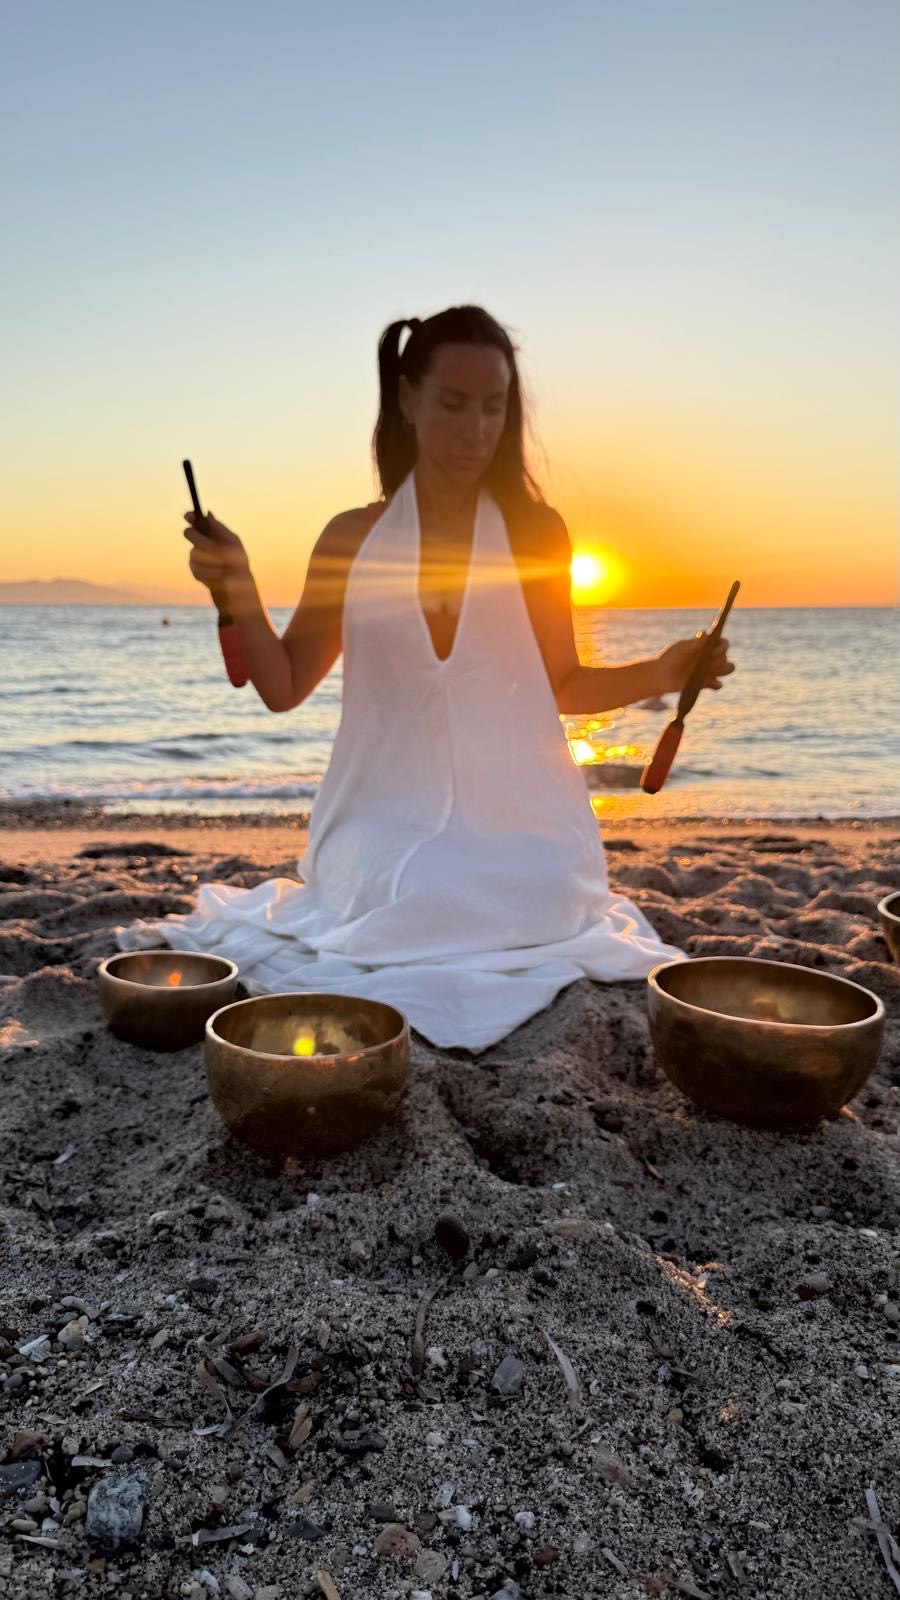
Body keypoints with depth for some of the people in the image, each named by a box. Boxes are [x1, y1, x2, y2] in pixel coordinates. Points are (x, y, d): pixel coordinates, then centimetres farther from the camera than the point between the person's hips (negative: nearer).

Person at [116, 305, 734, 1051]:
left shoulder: (536, 532, 2)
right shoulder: (352, 538, 4)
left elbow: (560, 684, 7)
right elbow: (283, 688, 6)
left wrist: (657, 674, -10)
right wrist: (240, 590, -9)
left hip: (513, 817, 1)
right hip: (389, 814, 0)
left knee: (539, 900, -27)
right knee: (404, 901, -28)